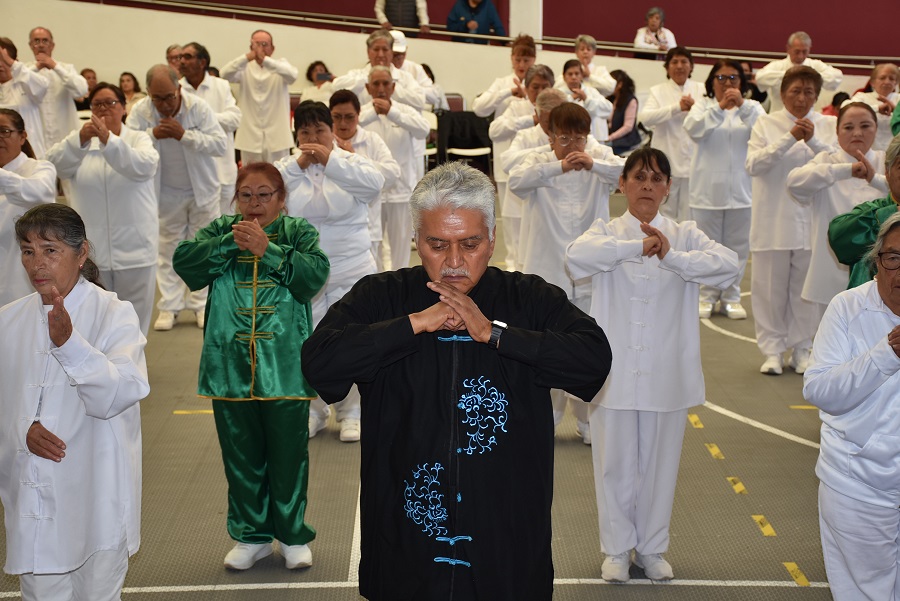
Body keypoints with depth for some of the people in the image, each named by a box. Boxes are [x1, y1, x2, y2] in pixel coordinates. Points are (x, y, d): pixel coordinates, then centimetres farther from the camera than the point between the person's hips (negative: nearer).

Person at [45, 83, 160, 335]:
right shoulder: (78, 140, 7)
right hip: (89, 248, 1)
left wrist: (108, 139, -34)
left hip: (133, 248, -1)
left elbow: (144, 166, -19)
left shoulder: (139, 139, 3)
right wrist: (79, 139, -32)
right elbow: (55, 164, -13)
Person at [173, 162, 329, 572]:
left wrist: (267, 249, -21)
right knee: (241, 456, 13)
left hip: (284, 367, -2)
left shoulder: (299, 232, 2)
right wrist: (231, 241, -18)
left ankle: (293, 535, 25)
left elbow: (314, 275, -15)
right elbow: (184, 262, -9)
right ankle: (251, 536, 29)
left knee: (288, 454, 8)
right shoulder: (221, 230, 6)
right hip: (230, 366, 2)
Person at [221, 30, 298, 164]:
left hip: (277, 138, -1)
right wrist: (247, 57, -27)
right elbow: (225, 74, -13)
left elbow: (292, 75, -17)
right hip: (250, 137, 1)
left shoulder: (280, 65, 5)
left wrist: (266, 60, -29)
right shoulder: (245, 68, 7)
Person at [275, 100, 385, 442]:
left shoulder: (351, 163, 1)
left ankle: (350, 413, 18)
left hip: (351, 271, -1)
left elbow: (374, 183, -19)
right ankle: (312, 411, 24)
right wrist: (300, 164, -14)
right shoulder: (287, 168, 6)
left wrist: (329, 160, -21)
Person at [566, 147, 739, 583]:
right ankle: (617, 548, 26)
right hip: (616, 372, -1)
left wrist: (670, 256, -24)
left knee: (660, 464, 11)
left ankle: (652, 548, 29)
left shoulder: (685, 236, 4)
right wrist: (639, 246, -28)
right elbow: (577, 257, -22)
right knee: (616, 464, 7)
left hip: (667, 375, 1)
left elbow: (728, 265, -14)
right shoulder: (606, 232, 2)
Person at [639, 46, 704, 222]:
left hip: (693, 163, 1)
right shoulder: (658, 91, 7)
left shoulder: (702, 90, 10)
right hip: (666, 163, -1)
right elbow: (645, 117, -12)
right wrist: (678, 107, -19)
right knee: (665, 215, 4)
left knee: (690, 217, 1)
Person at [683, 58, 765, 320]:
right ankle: (706, 296, 15)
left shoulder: (752, 107, 9)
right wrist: (720, 107, -24)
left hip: (741, 188, 1)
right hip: (708, 188, -1)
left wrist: (742, 106, -23)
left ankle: (731, 297, 16)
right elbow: (692, 128, -13)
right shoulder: (703, 104, 7)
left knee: (737, 246, 6)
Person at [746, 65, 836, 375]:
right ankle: (772, 350, 13)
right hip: (773, 220, -1)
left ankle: (801, 349, 18)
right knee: (771, 288, 3)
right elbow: (753, 164, -9)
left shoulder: (828, 125, 6)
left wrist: (813, 140, -19)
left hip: (812, 219, 1)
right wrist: (790, 138, -17)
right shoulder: (766, 123, 4)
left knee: (805, 288, 6)